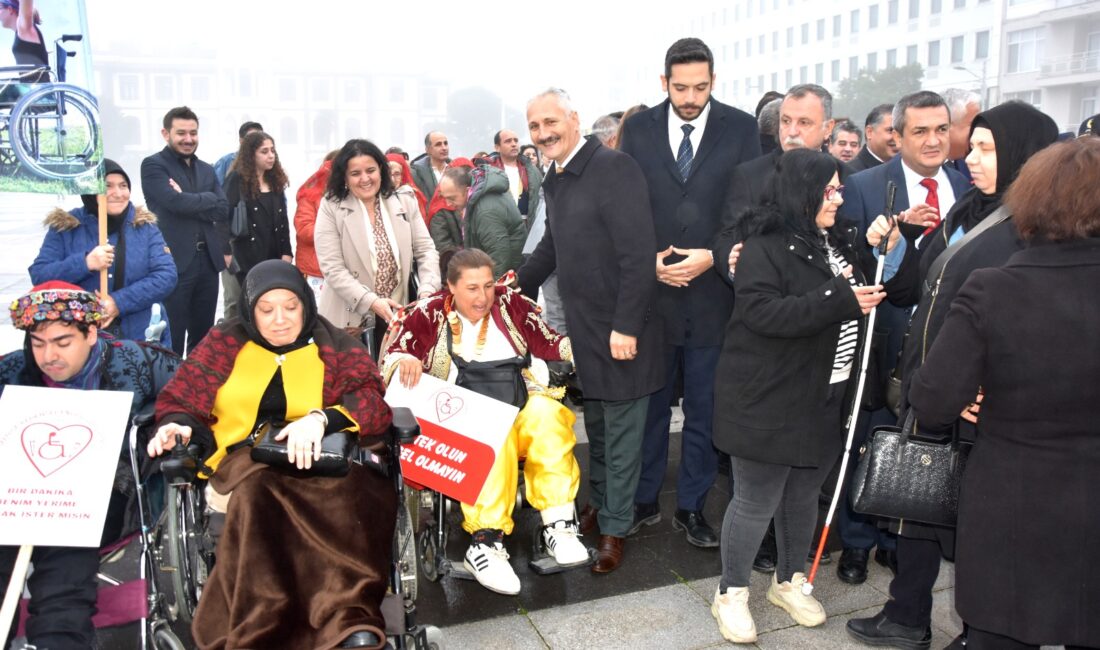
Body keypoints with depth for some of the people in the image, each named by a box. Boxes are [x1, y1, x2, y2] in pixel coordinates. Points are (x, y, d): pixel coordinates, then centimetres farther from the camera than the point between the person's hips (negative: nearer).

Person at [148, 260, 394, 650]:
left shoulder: (334, 345, 13)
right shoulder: (226, 341, 19)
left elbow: (374, 401, -2)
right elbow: (180, 397, 15)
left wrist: (321, 419, -23)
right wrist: (177, 426, -11)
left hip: (315, 458, -1)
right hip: (243, 456, 1)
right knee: (260, 486, -37)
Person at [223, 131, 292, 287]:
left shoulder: (275, 180, 14)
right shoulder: (237, 179, -3)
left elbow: (283, 221, 13)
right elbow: (226, 215, -9)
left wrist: (286, 253, 4)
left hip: (275, 258, 5)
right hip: (248, 258, -5)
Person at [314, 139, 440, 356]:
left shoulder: (405, 202, 4)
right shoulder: (331, 208, -5)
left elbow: (426, 251, 2)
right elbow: (332, 268, -11)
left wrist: (427, 293, -15)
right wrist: (372, 302, -22)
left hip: (397, 315, 3)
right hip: (350, 319, -2)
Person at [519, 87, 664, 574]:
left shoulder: (614, 168, -16)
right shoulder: (556, 180, 10)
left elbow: (638, 253, -21)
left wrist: (626, 327, -22)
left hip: (619, 331, -7)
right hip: (582, 328, 8)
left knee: (620, 431, 6)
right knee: (595, 425, 20)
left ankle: (615, 528, 20)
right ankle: (599, 502, 38)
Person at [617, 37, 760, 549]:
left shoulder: (741, 128, 1)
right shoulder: (638, 129, 3)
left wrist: (713, 257, -14)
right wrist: (647, 260, -10)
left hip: (713, 292, 0)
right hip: (651, 291, 1)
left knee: (705, 410, 9)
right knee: (650, 404, 12)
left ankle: (691, 508, 25)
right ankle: (643, 501, 28)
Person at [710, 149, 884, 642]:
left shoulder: (839, 242, 10)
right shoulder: (765, 247, -13)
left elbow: (864, 298, 24)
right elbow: (763, 312, -26)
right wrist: (841, 301, -27)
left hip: (827, 399, 7)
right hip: (770, 401, -7)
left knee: (804, 496, 18)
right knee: (756, 502, 3)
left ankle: (790, 581, 38)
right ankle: (731, 594, 22)